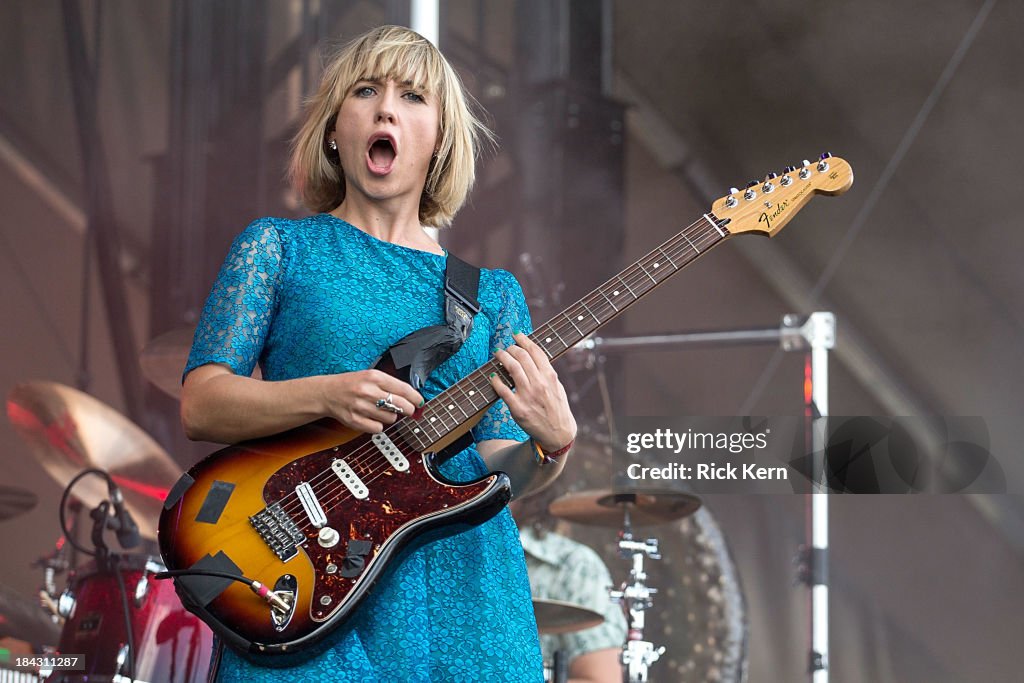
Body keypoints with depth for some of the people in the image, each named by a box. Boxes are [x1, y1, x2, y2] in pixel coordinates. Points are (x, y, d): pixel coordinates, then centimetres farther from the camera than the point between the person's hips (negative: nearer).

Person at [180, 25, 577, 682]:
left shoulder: (494, 292, 14)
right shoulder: (279, 247, 8)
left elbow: (497, 470, 10)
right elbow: (200, 404, 0)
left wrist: (551, 445, -12)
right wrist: (325, 395, -16)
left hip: (462, 579, 3)